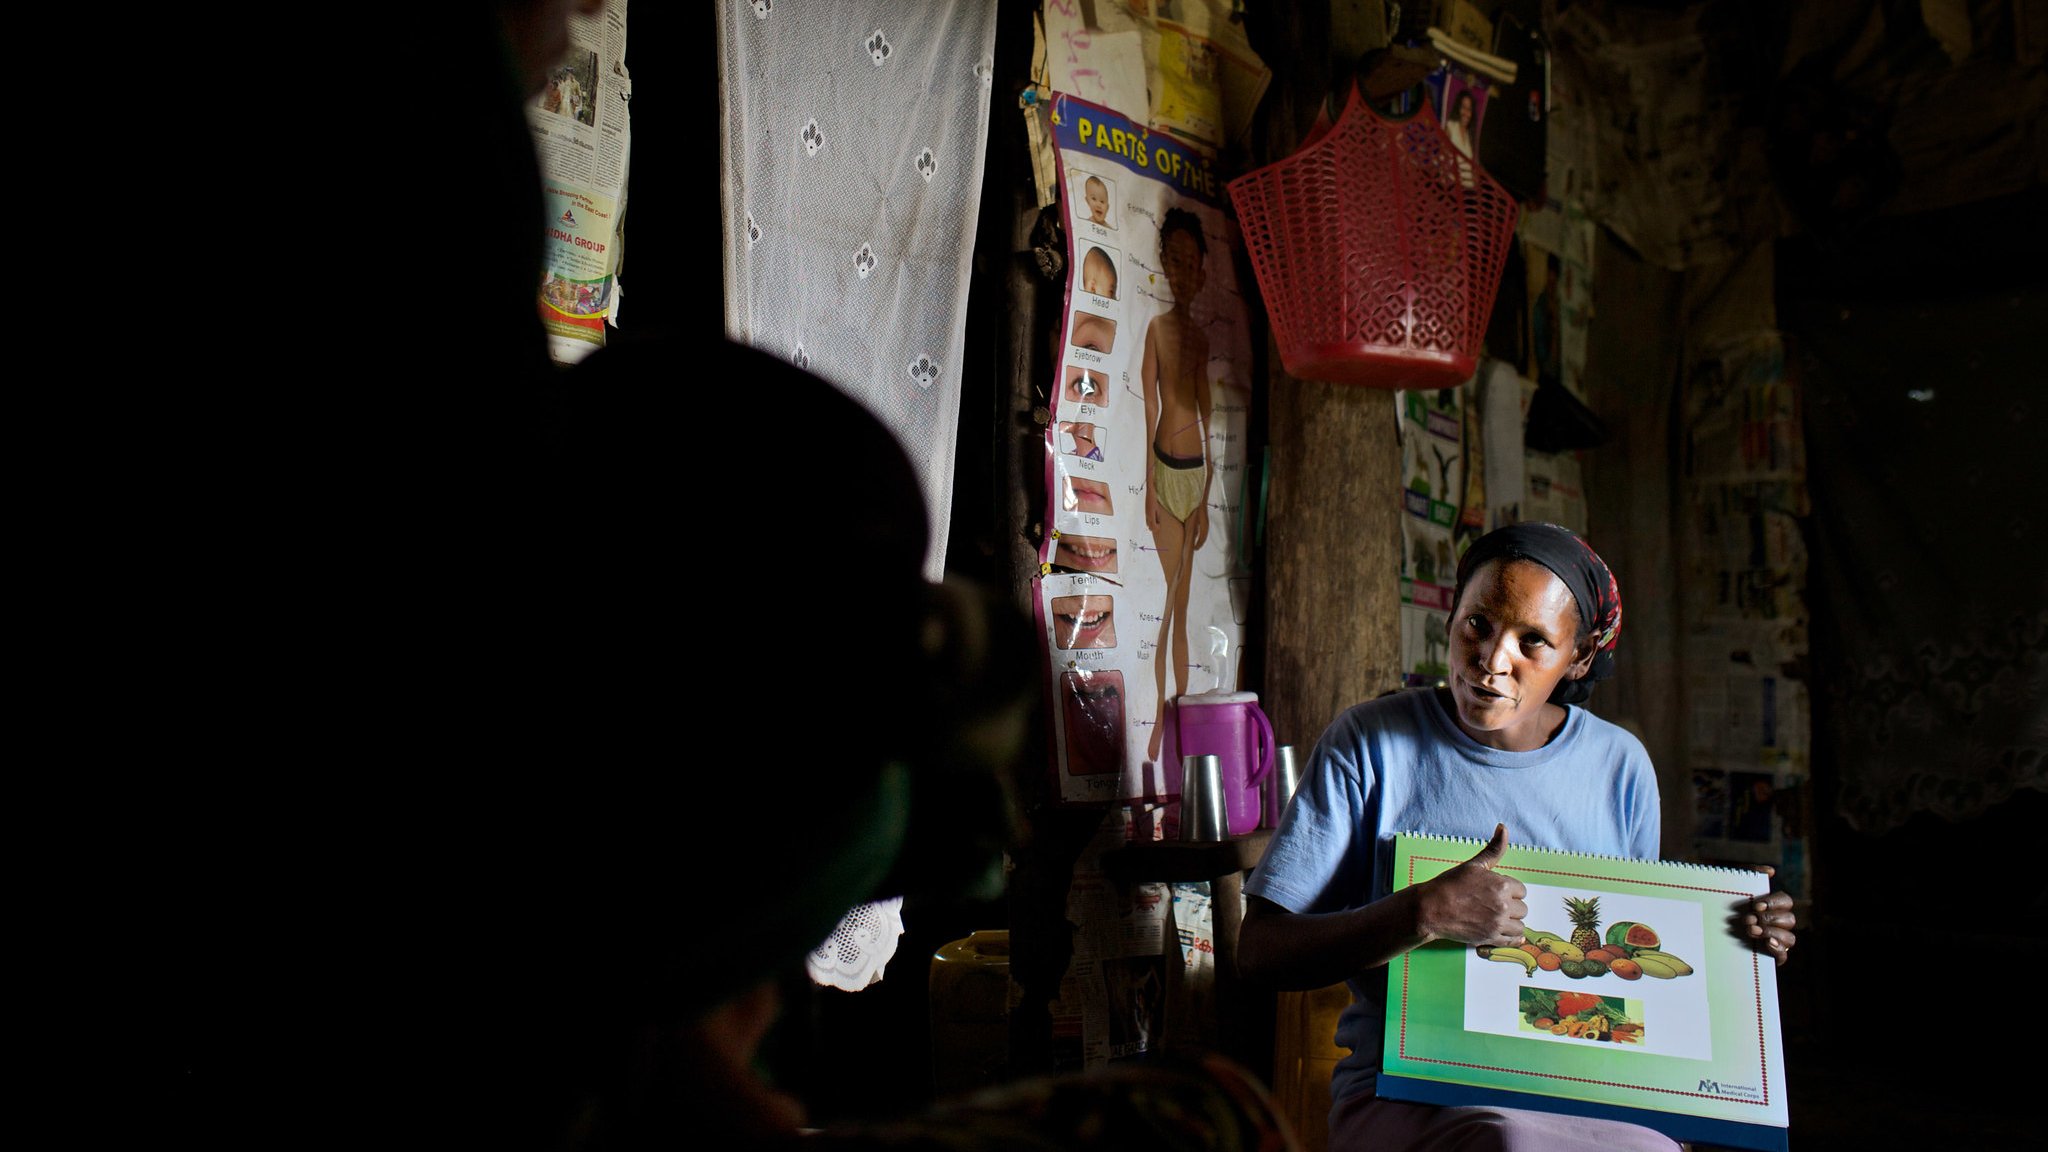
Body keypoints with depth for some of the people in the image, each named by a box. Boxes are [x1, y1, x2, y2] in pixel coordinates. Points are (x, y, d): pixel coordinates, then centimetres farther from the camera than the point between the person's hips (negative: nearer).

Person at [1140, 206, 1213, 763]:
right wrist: (1149, 484, -13)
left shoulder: (1201, 337, 13)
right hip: (1164, 467, -5)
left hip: (1196, 469, 5)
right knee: (1163, 600, -4)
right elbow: (1149, 408, -8)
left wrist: (1205, 499, 11)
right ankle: (1158, 719, 1)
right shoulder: (1156, 327, -4)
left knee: (1183, 605, 9)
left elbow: (1206, 417, 14)